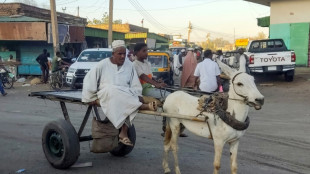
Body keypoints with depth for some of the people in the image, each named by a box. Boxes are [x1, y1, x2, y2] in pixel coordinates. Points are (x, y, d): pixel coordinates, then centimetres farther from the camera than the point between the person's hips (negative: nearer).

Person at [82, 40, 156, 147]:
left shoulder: (129, 65, 10)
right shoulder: (103, 65, 1)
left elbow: (135, 85, 10)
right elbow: (89, 80, 3)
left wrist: (138, 96, -7)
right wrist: (90, 98, 2)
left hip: (126, 95, 3)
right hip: (106, 94, -3)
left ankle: (124, 133, -32)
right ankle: (144, 107, -44)